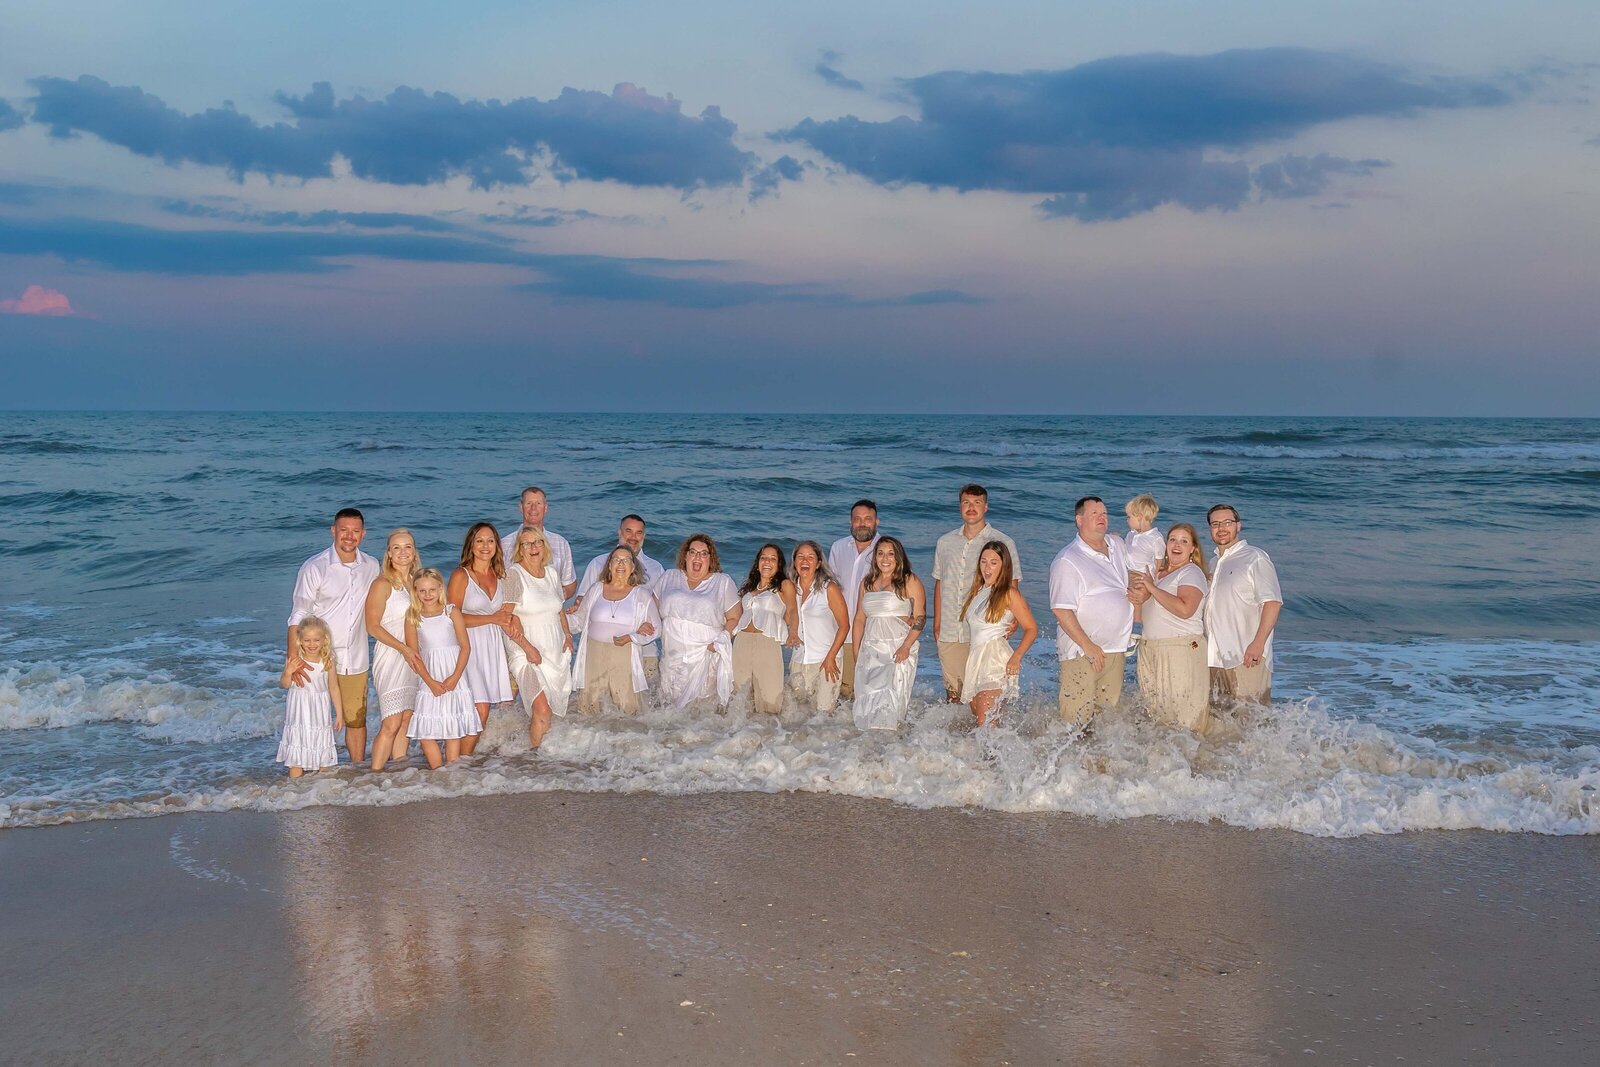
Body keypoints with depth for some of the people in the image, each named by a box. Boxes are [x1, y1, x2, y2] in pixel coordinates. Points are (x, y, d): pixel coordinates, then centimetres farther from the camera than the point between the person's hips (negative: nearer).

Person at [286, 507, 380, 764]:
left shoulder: (371, 567, 5)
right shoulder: (314, 567, -9)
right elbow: (298, 615, -12)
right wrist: (293, 656, -23)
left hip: (355, 659, 4)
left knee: (356, 719, 10)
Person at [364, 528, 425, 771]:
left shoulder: (416, 582, 13)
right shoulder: (382, 584, -7)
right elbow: (372, 626, -10)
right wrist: (404, 648, -17)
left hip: (413, 658, 6)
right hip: (390, 657, -6)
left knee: (406, 721, 6)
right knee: (391, 723, -12)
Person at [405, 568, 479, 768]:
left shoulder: (451, 612, 2)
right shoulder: (413, 617, 4)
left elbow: (466, 647, -1)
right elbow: (413, 654, -1)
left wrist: (454, 677, -13)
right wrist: (430, 682, -12)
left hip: (453, 678, -1)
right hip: (429, 680, 1)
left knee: (453, 729, 0)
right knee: (425, 731, -5)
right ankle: (438, 772, 4)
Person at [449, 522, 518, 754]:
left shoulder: (499, 576, 15)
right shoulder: (461, 575, -3)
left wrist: (512, 619, 3)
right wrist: (493, 619, -11)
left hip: (494, 648, 6)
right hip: (471, 647, -6)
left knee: (481, 710, -2)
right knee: (480, 711, -15)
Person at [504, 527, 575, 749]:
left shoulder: (551, 572, 12)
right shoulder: (514, 574, -8)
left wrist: (567, 635, 10)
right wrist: (528, 647, -18)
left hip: (556, 651, 7)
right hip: (527, 653, -6)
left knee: (555, 707, 4)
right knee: (542, 710, -18)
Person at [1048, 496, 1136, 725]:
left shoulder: (1117, 545, 11)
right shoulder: (1066, 560, -12)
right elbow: (1061, 610, -17)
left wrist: (1135, 594, 10)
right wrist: (1088, 646, -19)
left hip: (1116, 649, 7)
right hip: (1081, 653, -7)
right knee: (1077, 720, -8)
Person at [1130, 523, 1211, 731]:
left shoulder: (1192, 573, -4)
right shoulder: (1155, 572, 17)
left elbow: (1185, 609, -23)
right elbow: (1140, 616, 20)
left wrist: (1152, 588, -15)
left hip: (1182, 650, -7)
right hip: (1149, 649, 7)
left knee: (1183, 712, -8)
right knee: (1154, 708, 6)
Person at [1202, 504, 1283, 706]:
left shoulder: (1255, 558, -3)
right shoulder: (1213, 564, 20)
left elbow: (1273, 602, -12)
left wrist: (1258, 643, -20)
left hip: (1247, 657, -7)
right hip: (1215, 657, 7)